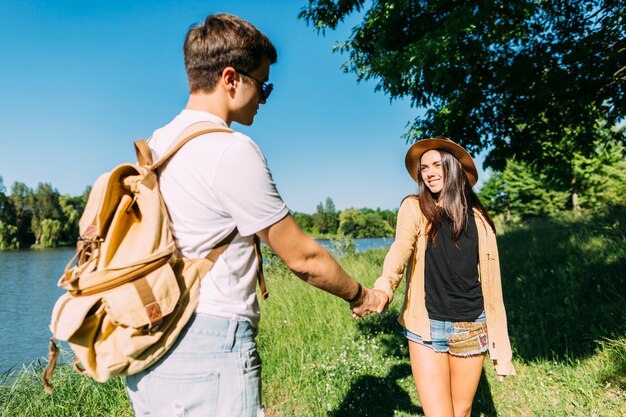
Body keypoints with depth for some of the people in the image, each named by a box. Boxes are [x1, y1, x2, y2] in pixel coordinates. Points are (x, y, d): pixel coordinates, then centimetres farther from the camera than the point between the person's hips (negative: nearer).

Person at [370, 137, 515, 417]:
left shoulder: (477, 218, 5)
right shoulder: (414, 207, -2)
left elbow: (490, 282, 6)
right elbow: (401, 247, -22)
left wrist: (500, 347, 6)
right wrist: (384, 287, -42)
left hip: (472, 327, 3)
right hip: (428, 326, -2)